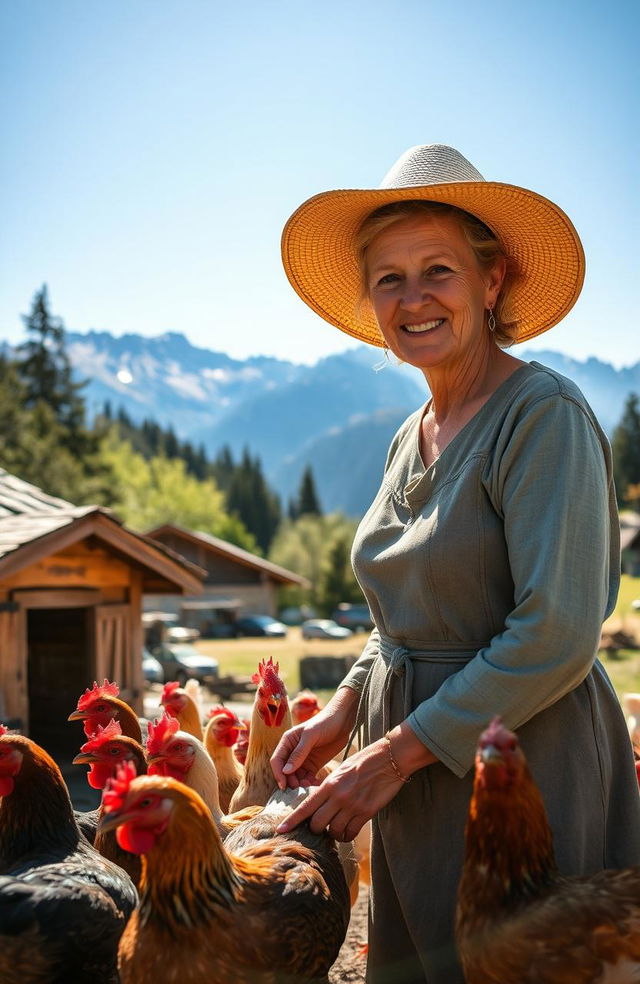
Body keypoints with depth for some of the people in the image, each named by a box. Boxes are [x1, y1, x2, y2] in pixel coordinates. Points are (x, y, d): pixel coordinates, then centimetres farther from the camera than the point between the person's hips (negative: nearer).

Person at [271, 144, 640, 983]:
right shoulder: (413, 436, 9)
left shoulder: (544, 414, -16)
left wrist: (396, 753, -18)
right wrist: (344, 712, 6)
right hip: (414, 784, 8)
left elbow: (556, 637, -23)